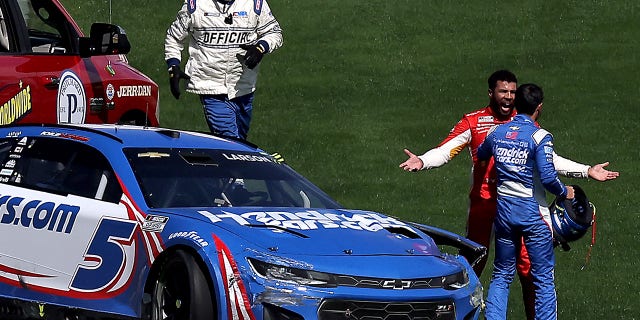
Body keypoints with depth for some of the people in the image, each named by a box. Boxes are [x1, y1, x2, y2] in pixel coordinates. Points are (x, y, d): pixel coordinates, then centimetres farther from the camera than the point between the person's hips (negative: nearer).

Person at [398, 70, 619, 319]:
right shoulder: (473, 122, 4)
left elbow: (550, 160, 14)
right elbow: (445, 151, -3)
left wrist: (587, 171, 7)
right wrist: (422, 162, -23)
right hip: (483, 203, -1)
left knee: (527, 265, -3)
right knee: (473, 264, 3)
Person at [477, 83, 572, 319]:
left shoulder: (497, 133, 4)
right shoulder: (540, 137, -13)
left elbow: (480, 155, 24)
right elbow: (548, 177, -20)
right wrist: (564, 193, -1)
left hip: (504, 209, 5)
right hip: (532, 211, -5)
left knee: (501, 275, 13)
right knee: (543, 278, 3)